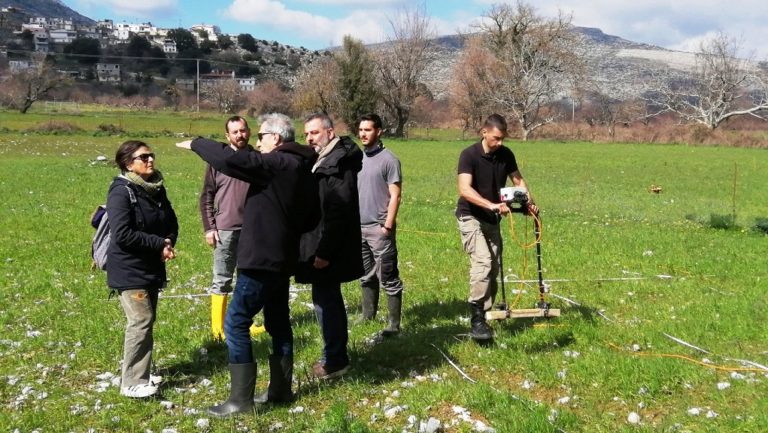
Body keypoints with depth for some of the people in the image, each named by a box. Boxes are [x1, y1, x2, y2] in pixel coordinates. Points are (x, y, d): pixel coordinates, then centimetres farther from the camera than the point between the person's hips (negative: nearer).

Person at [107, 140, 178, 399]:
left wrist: (168, 243, -9)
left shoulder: (156, 188, 6)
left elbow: (171, 222, 13)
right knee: (141, 322, -10)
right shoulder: (121, 192, -17)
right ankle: (132, 382, -1)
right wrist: (159, 244, -20)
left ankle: (140, 373, 27)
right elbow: (122, 234, -24)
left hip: (151, 267, 8)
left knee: (147, 320, 14)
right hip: (128, 270, -8)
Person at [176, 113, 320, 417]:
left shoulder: (276, 164, -17)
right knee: (279, 324, 16)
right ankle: (281, 390, 25)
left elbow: (229, 159, -24)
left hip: (261, 260, -10)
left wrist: (195, 144, -9)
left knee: (235, 324, -2)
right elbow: (312, 218, 17)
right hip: (282, 259, 10)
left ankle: (241, 399, 2)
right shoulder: (302, 169, 11)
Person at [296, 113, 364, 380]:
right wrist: (319, 248, 15)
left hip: (327, 250, -10)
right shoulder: (323, 160, 15)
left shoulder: (338, 164, -17)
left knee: (325, 300, -5)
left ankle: (335, 360, 5)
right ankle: (336, 355, 28)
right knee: (329, 299, 16)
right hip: (322, 246, 10)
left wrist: (324, 251, -24)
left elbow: (338, 212, -24)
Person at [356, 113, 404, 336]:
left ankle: (393, 324, 3)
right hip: (358, 227, 7)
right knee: (366, 278, 15)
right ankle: (367, 318, 25)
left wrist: (387, 225, -16)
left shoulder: (389, 160, -7)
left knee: (388, 279, -2)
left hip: (379, 228, -7)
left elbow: (395, 196, -10)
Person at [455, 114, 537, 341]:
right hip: (471, 216, -7)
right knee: (482, 261, -23)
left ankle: (485, 315, 18)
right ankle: (476, 319, -24)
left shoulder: (506, 155, -1)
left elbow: (518, 180, 12)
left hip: (492, 219, 7)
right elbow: (465, 190, -30)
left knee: (493, 268, 8)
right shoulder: (469, 155, -18)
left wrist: (529, 201, -6)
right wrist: (491, 205, -42)